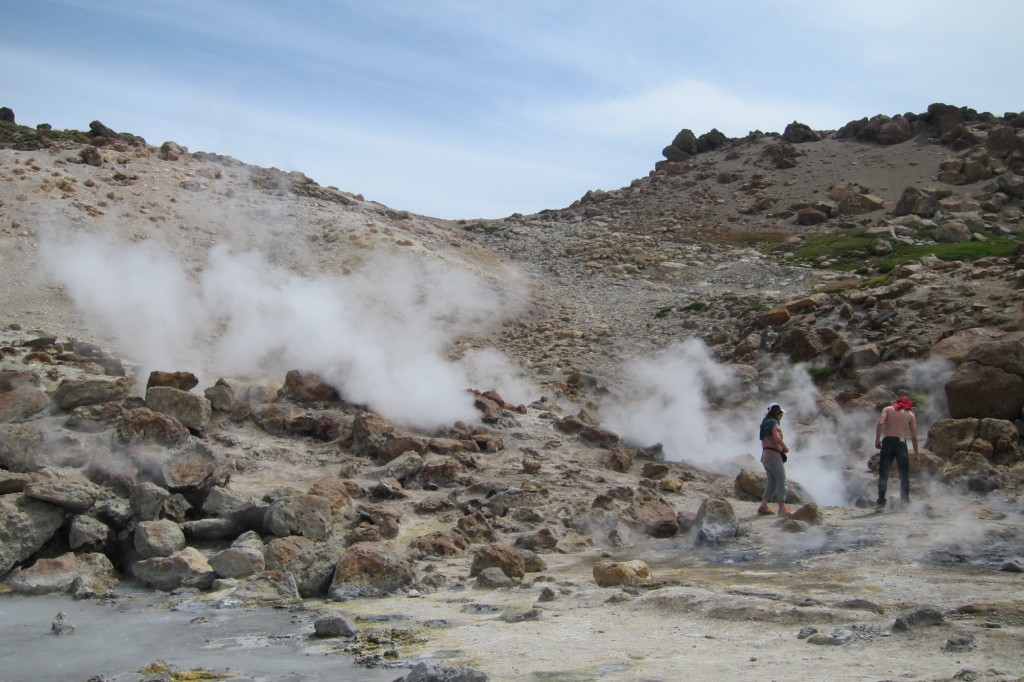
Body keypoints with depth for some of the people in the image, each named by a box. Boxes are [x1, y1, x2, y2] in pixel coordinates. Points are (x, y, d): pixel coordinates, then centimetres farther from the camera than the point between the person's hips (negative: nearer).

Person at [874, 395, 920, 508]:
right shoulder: (911, 414, 12)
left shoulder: (887, 409, 10)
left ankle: (881, 501, -3)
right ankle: (905, 500, 12)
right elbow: (914, 437, 9)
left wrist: (877, 440, -6)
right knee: (904, 475, 12)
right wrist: (916, 454, 12)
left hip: (887, 441, 0)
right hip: (901, 443, 0)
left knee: (883, 474, 2)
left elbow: (880, 423, -9)